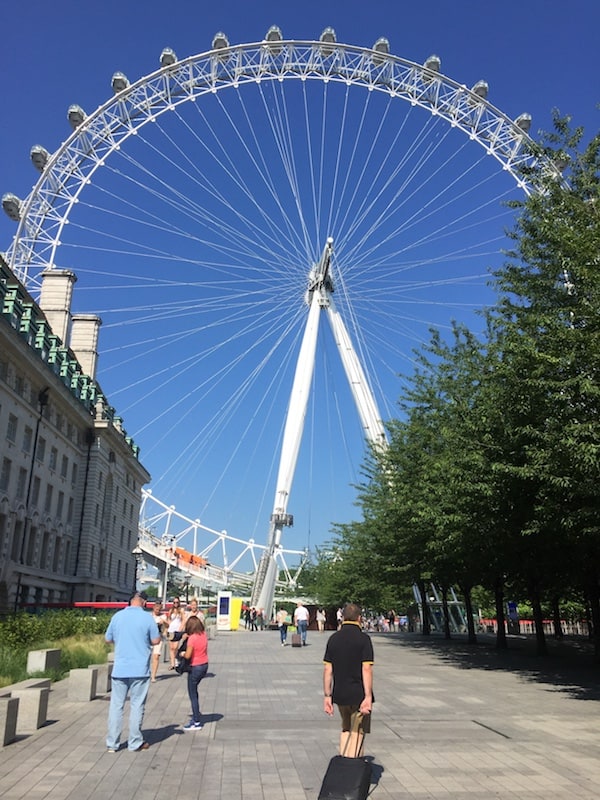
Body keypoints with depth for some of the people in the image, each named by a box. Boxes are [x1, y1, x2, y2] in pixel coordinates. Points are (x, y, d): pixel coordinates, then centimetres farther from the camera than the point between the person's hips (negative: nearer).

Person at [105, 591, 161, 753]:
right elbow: (156, 640, -4)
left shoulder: (118, 616, 1)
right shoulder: (147, 617, -8)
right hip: (140, 670, -2)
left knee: (116, 705, 11)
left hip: (120, 669, 3)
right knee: (137, 706, 7)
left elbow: (108, 639, 10)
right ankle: (135, 743, 13)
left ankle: (112, 743, 15)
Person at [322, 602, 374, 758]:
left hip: (339, 694, 5)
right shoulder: (363, 638, -11)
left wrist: (327, 695, 6)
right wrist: (368, 697, -15)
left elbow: (327, 669, 2)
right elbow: (366, 669, -16)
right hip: (359, 694, -5)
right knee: (357, 733, 9)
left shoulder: (333, 638, 2)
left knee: (346, 729, 23)